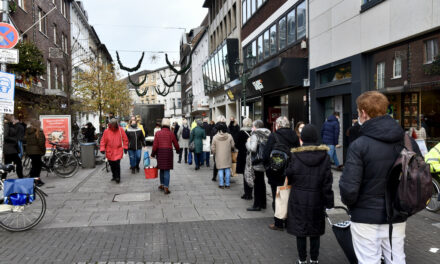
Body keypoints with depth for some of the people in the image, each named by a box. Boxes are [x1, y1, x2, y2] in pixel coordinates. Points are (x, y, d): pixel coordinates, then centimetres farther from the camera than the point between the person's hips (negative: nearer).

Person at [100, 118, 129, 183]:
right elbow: (103, 141, 2)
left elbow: (125, 139, 5)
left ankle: (118, 177, 3)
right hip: (109, 151, 2)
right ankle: (114, 176, 30)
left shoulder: (121, 130, -2)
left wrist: (125, 147, 2)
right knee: (112, 165, 10)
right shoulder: (106, 131, -2)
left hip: (118, 151, -2)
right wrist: (102, 149, -6)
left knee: (117, 164, -11)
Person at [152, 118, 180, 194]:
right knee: (167, 170, 0)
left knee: (162, 169, 18)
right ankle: (166, 188, -3)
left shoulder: (158, 133, 1)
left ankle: (162, 185, 28)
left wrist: (153, 154, 7)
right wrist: (178, 150, 27)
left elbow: (155, 145, -2)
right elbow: (175, 144, 8)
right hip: (168, 152, -2)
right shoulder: (171, 133, -1)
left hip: (160, 152, 2)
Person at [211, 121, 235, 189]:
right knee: (227, 169, 9)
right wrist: (231, 149, 21)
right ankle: (227, 184, 13)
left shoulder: (215, 137, -7)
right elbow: (233, 146, 0)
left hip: (219, 157, 0)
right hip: (227, 156, 0)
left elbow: (213, 148, -2)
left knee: (220, 170, 8)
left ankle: (221, 184, 9)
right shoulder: (229, 136, -7)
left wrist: (214, 153, 16)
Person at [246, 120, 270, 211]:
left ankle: (257, 205, 5)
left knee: (257, 184, -1)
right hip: (264, 162, 7)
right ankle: (263, 203, 26)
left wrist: (248, 142, -6)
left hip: (257, 163, -7)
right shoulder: (267, 134, 7)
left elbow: (252, 149, -23)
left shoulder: (255, 135, -14)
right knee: (262, 182, 17)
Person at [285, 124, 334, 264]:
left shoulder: (295, 155, -12)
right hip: (317, 200, 2)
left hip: (298, 199, -2)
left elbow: (289, 176, -4)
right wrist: (329, 202, 0)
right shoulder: (324, 155, -6)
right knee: (315, 231, 15)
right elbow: (327, 181, -6)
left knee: (300, 230, 10)